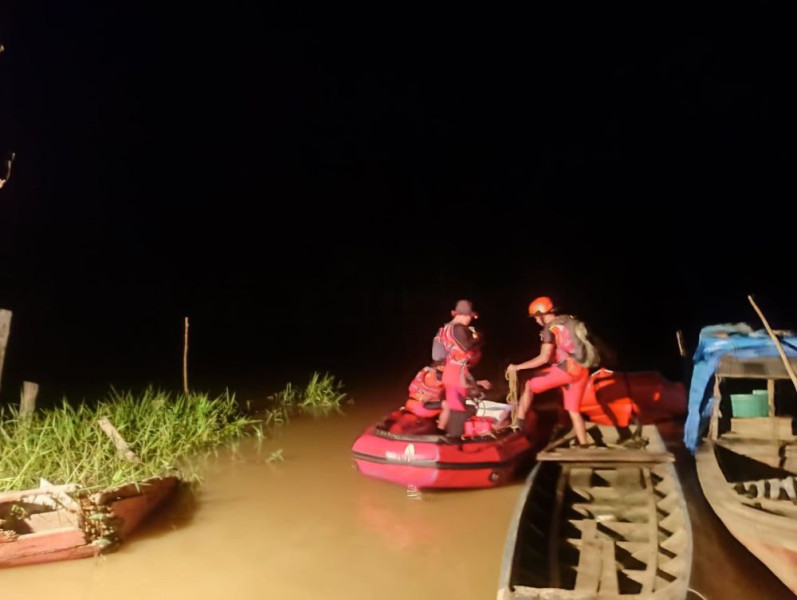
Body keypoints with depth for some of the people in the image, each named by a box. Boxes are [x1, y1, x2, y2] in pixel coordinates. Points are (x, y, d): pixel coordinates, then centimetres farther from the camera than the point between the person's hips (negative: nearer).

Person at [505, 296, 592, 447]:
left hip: (566, 369, -8)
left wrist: (517, 367, -14)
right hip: (582, 371, 8)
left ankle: (519, 423, 8)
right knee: (573, 411, 16)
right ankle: (583, 445, 19)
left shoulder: (550, 329, -9)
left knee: (529, 385, 6)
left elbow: (544, 358, -18)